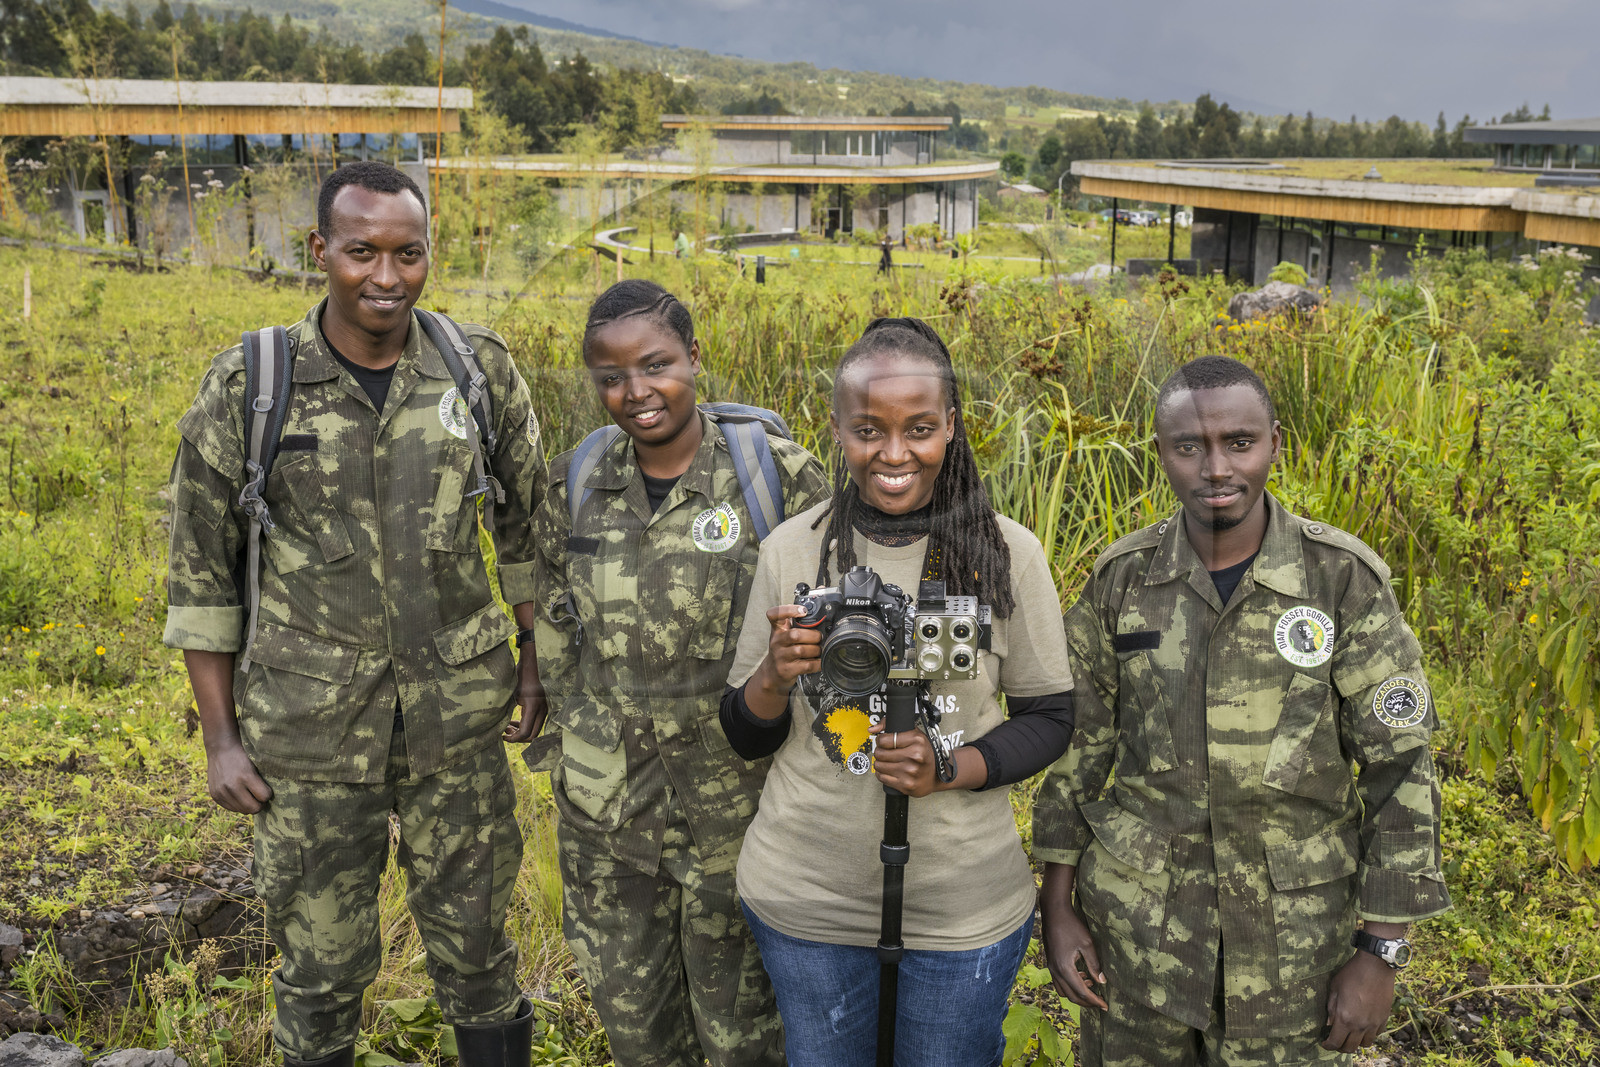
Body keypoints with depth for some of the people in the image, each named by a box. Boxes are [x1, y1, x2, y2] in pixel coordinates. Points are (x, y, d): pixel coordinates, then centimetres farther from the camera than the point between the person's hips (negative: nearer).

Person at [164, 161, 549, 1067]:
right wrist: (222, 738, -1)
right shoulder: (248, 386, -8)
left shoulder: (481, 368, -3)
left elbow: (529, 525, 9)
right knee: (322, 960, 14)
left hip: (460, 717, 1)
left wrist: (537, 662, 8)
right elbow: (202, 569, -1)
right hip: (310, 728, -1)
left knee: (475, 940, 15)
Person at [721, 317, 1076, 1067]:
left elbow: (1050, 718, -1)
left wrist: (952, 768, -19)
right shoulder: (790, 549, -4)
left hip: (965, 909, -1)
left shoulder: (1009, 553, -8)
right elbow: (745, 737, 2)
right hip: (805, 898, 1)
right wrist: (777, 676, -20)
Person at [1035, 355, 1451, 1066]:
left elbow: (1399, 766, -6)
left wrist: (1381, 953, -7)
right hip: (1135, 922, 2)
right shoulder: (1121, 579, -4)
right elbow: (1077, 742, 3)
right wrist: (1057, 908, 2)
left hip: (1289, 933, -1)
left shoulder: (1345, 579, -10)